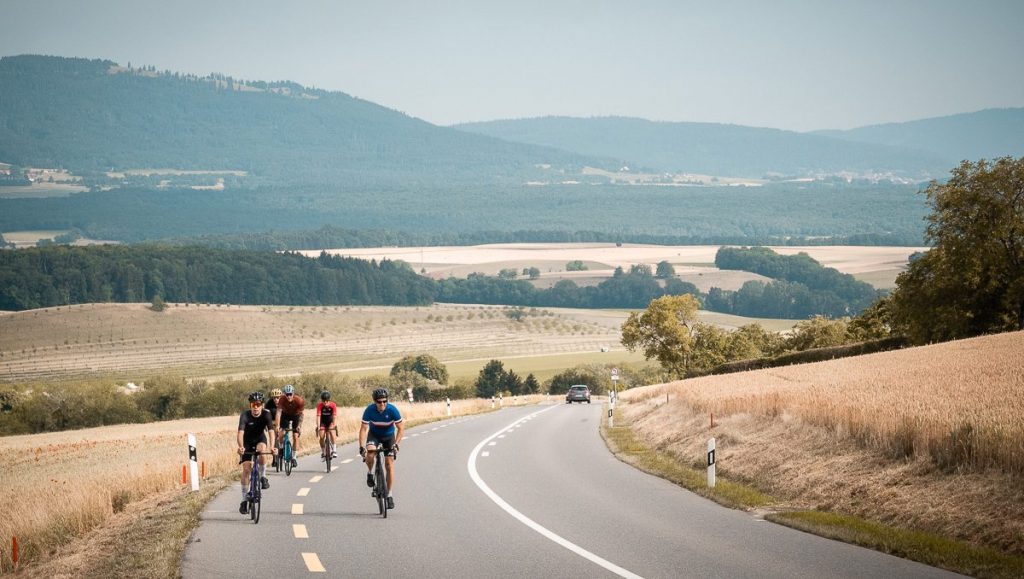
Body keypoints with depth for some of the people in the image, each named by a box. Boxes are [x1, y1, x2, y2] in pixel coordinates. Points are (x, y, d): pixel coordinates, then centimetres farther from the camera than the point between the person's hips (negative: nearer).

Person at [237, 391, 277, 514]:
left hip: (260, 440, 0)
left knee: (262, 450, -35)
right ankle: (244, 500, -1)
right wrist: (240, 447, -58)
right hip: (247, 442, 0)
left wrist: (272, 446, -54)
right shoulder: (245, 415, -27)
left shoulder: (266, 414, -24)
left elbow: (271, 431, -37)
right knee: (246, 469, -11)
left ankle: (263, 477, -12)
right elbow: (240, 432, -39)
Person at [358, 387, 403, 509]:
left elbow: (401, 428, -21)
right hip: (374, 434, 0)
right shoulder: (369, 410, -25)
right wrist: (361, 446, -34)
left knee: (389, 464, -8)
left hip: (389, 436, 0)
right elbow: (363, 429, -23)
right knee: (369, 453, -32)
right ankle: (370, 473, -1)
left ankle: (389, 495, 0)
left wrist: (396, 444, -32)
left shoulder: (392, 410, -27)